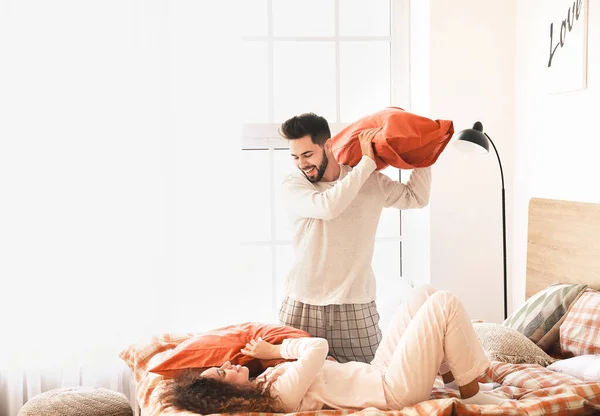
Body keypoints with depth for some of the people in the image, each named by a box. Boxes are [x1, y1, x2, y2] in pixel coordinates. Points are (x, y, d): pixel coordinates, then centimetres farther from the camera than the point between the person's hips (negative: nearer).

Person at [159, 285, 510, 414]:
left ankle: (453, 377, 19)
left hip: (377, 373, 9)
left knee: (424, 295, 11)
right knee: (445, 303, -11)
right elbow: (320, 347, -25)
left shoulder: (262, 385, 1)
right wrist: (274, 351, -12)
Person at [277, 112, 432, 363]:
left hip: (356, 305, 1)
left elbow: (417, 197, 13)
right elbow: (327, 206, -22)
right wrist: (367, 162, -16)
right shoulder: (292, 185, -3)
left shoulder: (372, 182, 6)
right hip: (304, 304, -1)